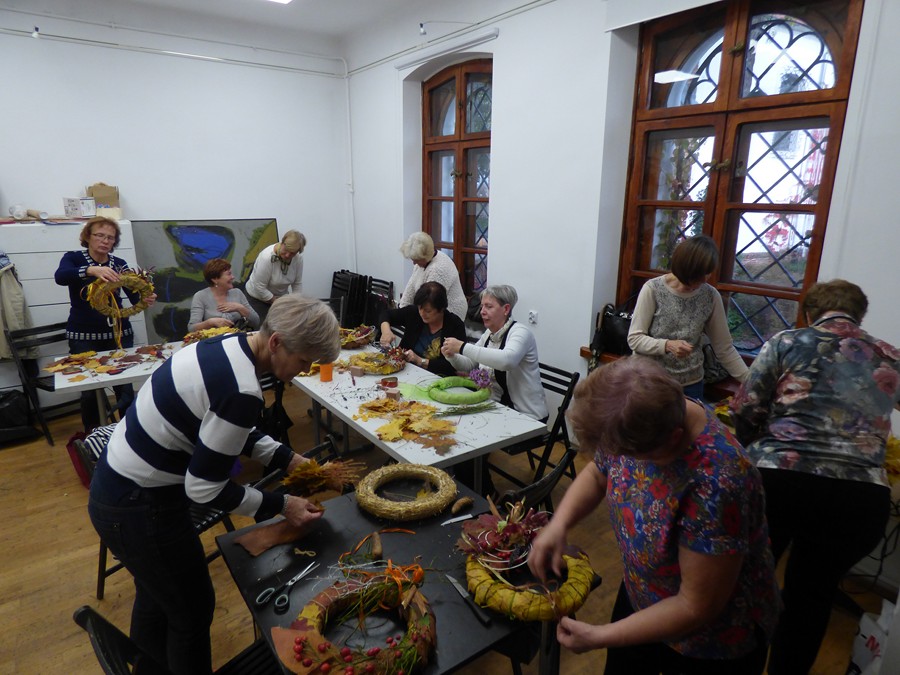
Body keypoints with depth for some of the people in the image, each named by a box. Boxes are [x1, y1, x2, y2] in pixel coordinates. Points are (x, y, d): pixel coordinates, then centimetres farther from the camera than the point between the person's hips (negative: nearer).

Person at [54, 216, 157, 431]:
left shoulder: (119, 264, 5)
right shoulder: (73, 258, -2)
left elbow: (135, 297, -3)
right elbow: (60, 277, -24)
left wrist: (146, 299, -26)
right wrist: (92, 270, -42)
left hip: (119, 333, 2)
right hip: (84, 337, -2)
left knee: (125, 387, 0)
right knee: (90, 389, 4)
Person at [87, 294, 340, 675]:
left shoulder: (230, 346, -5)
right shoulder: (241, 391, -32)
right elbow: (204, 488, -23)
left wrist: (287, 459, 3)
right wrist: (281, 506, -13)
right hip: (138, 509, -9)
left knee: (156, 595, 30)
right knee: (193, 610, 13)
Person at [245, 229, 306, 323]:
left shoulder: (298, 258, -15)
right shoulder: (267, 257, -30)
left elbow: (297, 283, -5)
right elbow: (260, 288, -25)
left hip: (281, 296, 5)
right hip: (258, 297, -4)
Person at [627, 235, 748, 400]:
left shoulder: (711, 297, -6)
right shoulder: (653, 289, -15)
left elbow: (724, 348, 0)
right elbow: (634, 339, -14)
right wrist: (667, 345, -29)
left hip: (690, 385, 2)